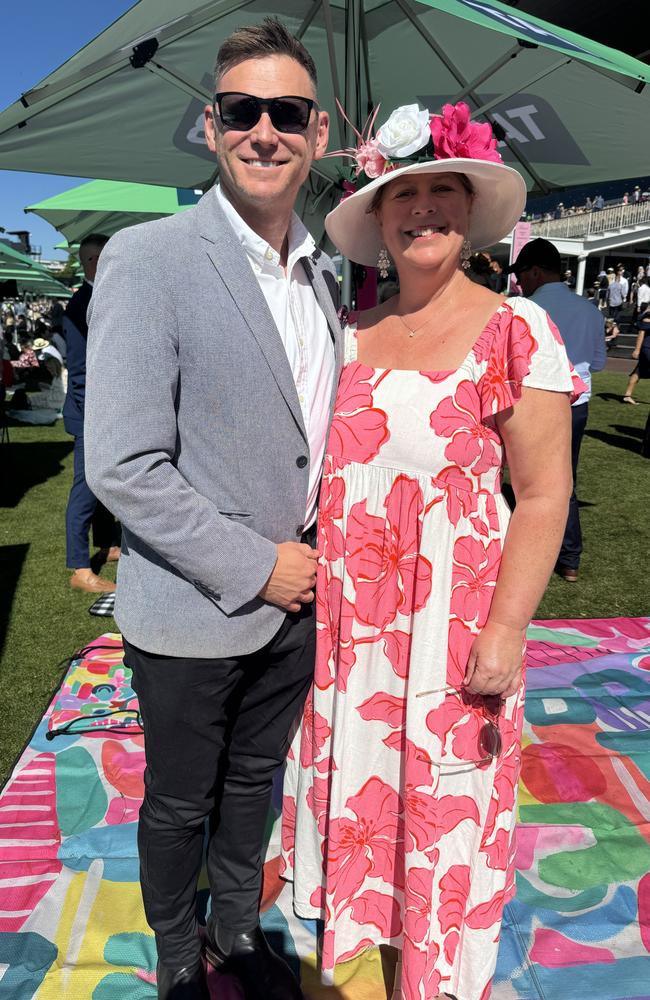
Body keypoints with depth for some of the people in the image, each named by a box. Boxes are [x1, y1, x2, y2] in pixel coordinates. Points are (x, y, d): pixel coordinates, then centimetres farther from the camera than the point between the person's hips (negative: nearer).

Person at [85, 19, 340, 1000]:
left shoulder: (324, 271, 5)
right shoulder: (146, 259, -16)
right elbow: (123, 467, -21)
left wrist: (319, 556, 3)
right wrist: (254, 567, -17)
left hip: (293, 600, 6)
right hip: (193, 612, -5)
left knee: (254, 781, 24)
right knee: (179, 804, 17)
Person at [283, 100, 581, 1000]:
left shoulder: (516, 331, -9)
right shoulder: (353, 336, 5)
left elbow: (545, 495, -11)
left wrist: (506, 629, -15)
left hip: (455, 613, -4)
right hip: (346, 613, 4)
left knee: (444, 799, 13)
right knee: (357, 779, 18)